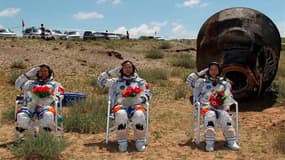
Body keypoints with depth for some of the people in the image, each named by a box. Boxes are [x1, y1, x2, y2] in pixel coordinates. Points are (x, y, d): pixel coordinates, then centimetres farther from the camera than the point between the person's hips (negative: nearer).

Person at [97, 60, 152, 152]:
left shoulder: (140, 81, 22)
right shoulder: (116, 81, 24)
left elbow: (148, 93, 12)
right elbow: (101, 81, 19)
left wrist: (140, 100, -9)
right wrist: (113, 71, 14)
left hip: (135, 106, 0)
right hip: (121, 106, 0)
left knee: (139, 115, -38)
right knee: (121, 115, -39)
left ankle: (140, 142, -24)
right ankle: (122, 142, -27)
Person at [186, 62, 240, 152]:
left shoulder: (225, 84, 17)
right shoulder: (203, 82, 15)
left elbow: (228, 98, 11)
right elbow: (189, 81, 7)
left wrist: (226, 107, -7)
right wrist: (201, 73, 6)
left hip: (220, 108, 2)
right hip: (206, 107, -1)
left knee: (225, 117, -30)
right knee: (210, 115, -35)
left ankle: (231, 142, -26)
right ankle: (209, 143, -35)